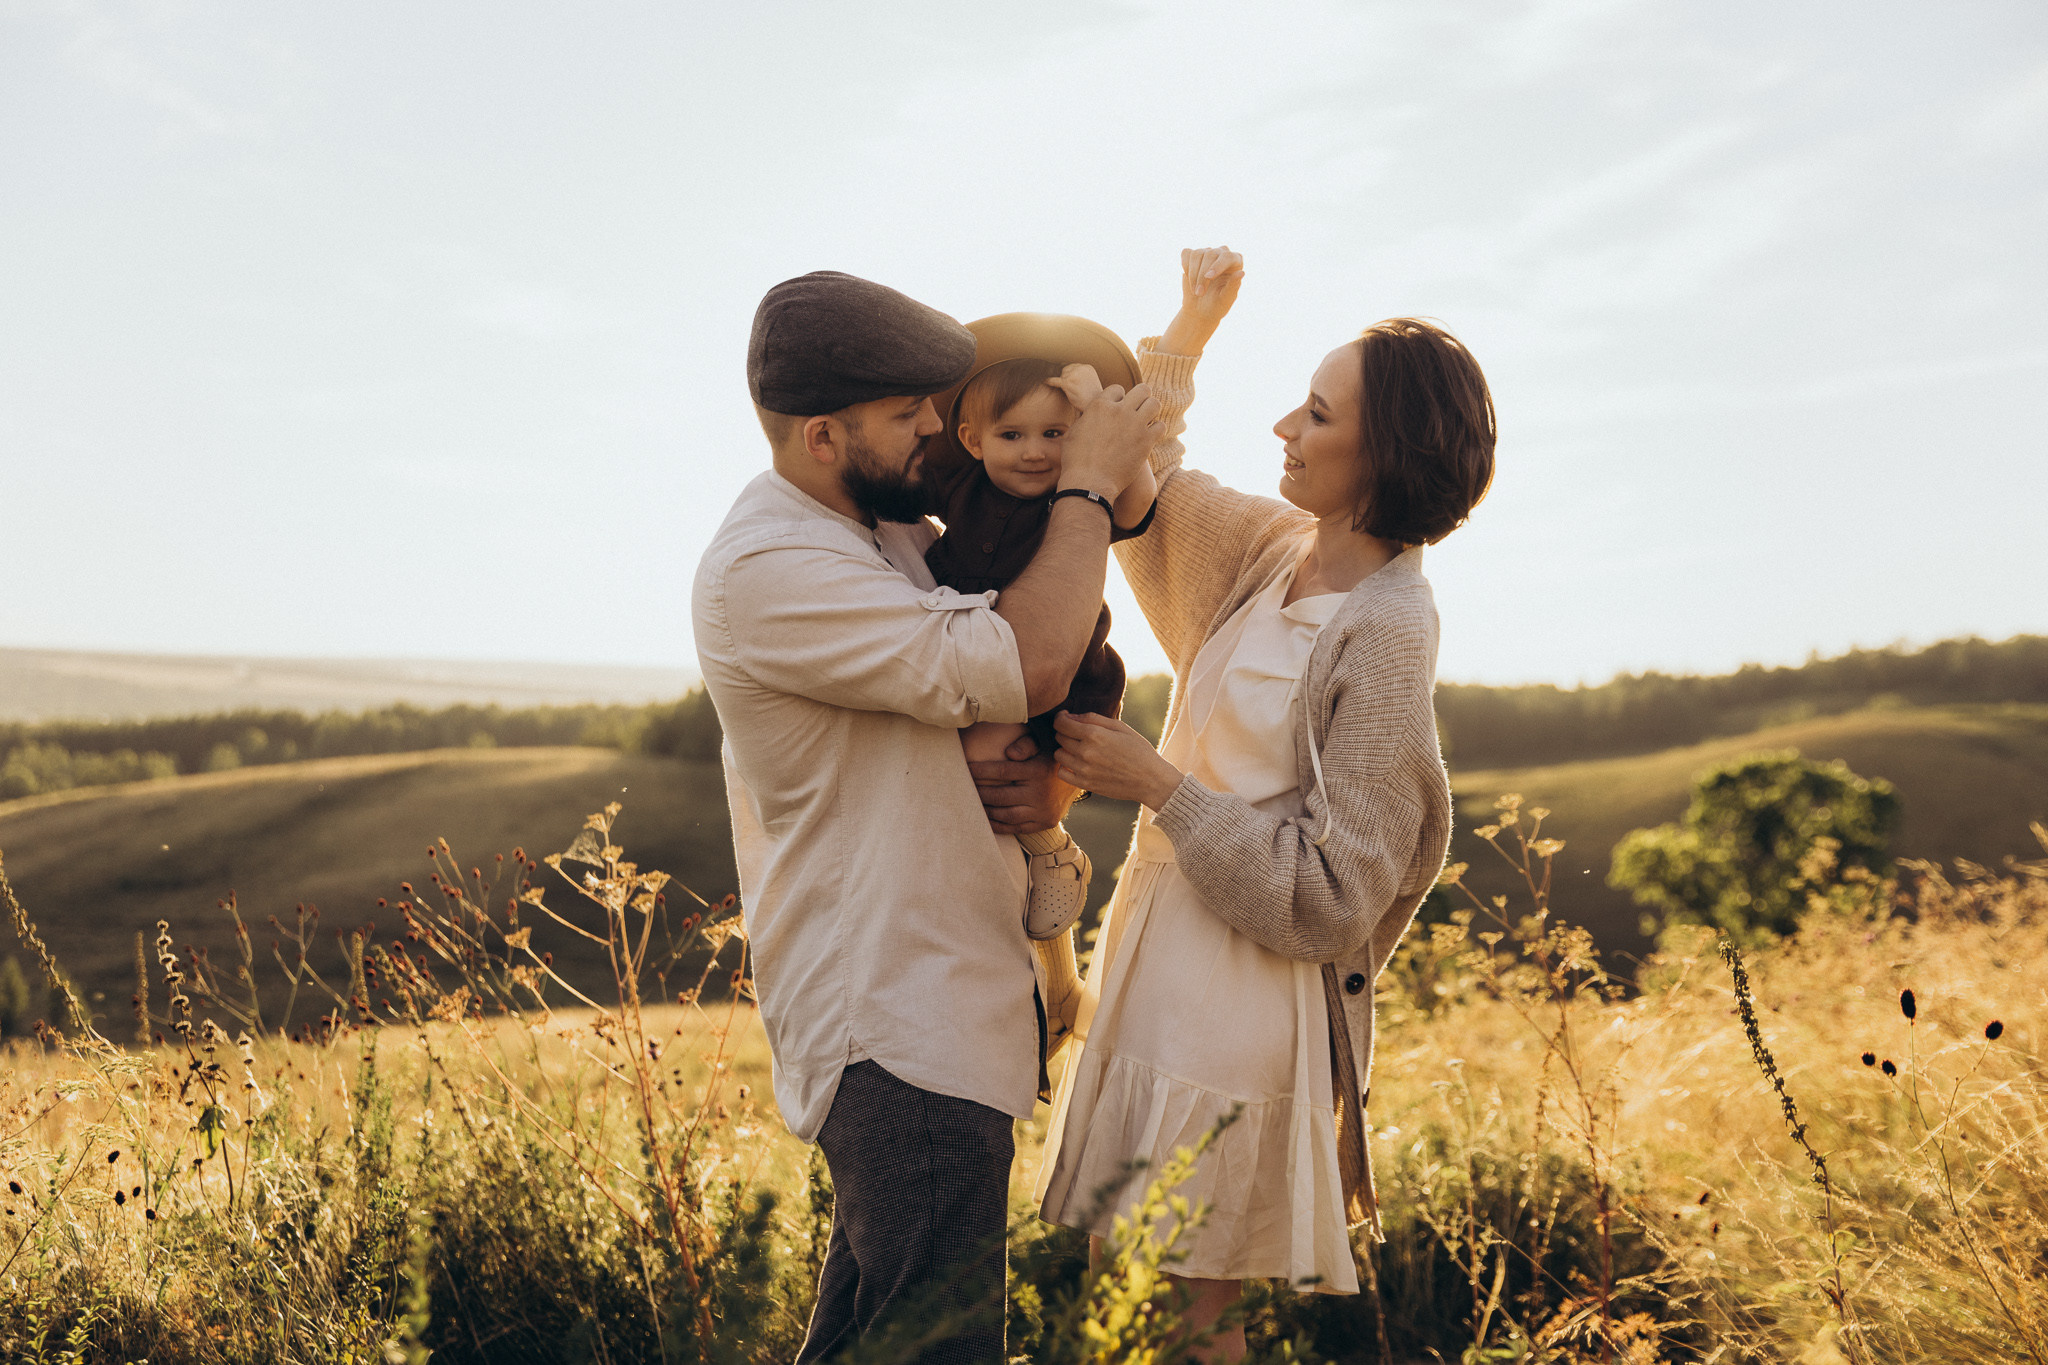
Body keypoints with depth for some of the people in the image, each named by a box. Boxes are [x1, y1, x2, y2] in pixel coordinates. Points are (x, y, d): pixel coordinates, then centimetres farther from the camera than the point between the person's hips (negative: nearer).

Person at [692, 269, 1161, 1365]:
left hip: (942, 1001, 10)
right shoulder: (766, 571, -20)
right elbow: (1029, 665, -26)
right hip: (893, 1036, -10)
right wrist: (1088, 487, -13)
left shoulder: (890, 524, 10)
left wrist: (1050, 780, -6)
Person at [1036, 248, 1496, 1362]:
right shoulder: (1279, 550, 6)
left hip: (1242, 1005, -8)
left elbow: (1329, 899, -18)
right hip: (1165, 960, 8)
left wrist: (1159, 786, -19)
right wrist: (1189, 331, 8)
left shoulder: (1386, 632, -17)